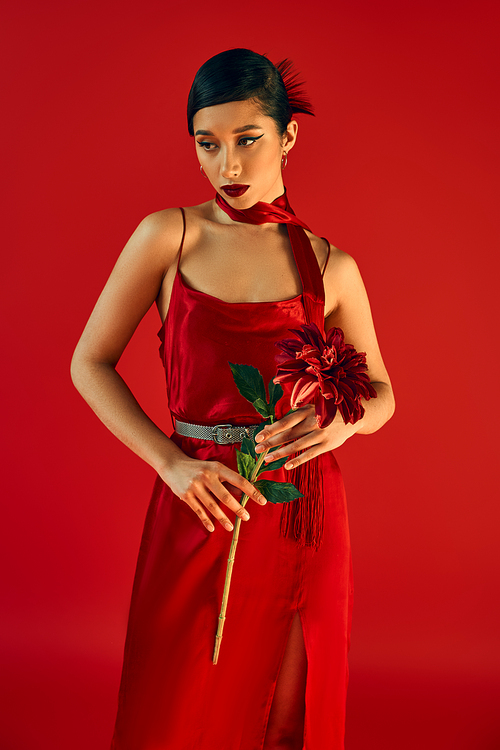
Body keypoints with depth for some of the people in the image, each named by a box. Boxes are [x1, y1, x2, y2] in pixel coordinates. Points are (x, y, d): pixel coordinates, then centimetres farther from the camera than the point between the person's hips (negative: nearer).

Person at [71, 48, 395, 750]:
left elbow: (381, 394, 12)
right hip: (199, 502, -1)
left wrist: (343, 420, -12)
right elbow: (90, 363, 1)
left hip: (303, 513, 1)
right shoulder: (167, 237, -1)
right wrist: (172, 463, -12)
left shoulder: (332, 267, 3)